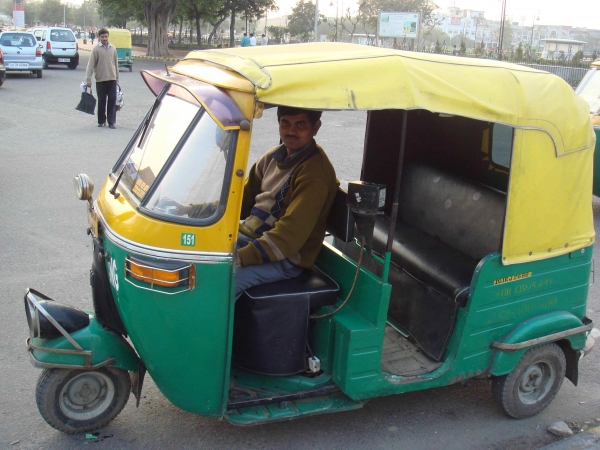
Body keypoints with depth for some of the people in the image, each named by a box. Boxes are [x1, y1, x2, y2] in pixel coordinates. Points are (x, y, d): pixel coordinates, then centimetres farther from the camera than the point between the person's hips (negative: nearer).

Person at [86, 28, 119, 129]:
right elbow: (90, 65, -7)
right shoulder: (96, 49, -3)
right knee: (101, 101, 5)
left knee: (112, 100, -2)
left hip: (112, 79, 2)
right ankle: (101, 121, 17)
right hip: (100, 79, -2)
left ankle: (112, 122, 0)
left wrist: (117, 79, 13)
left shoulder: (113, 48, 8)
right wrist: (88, 80, -13)